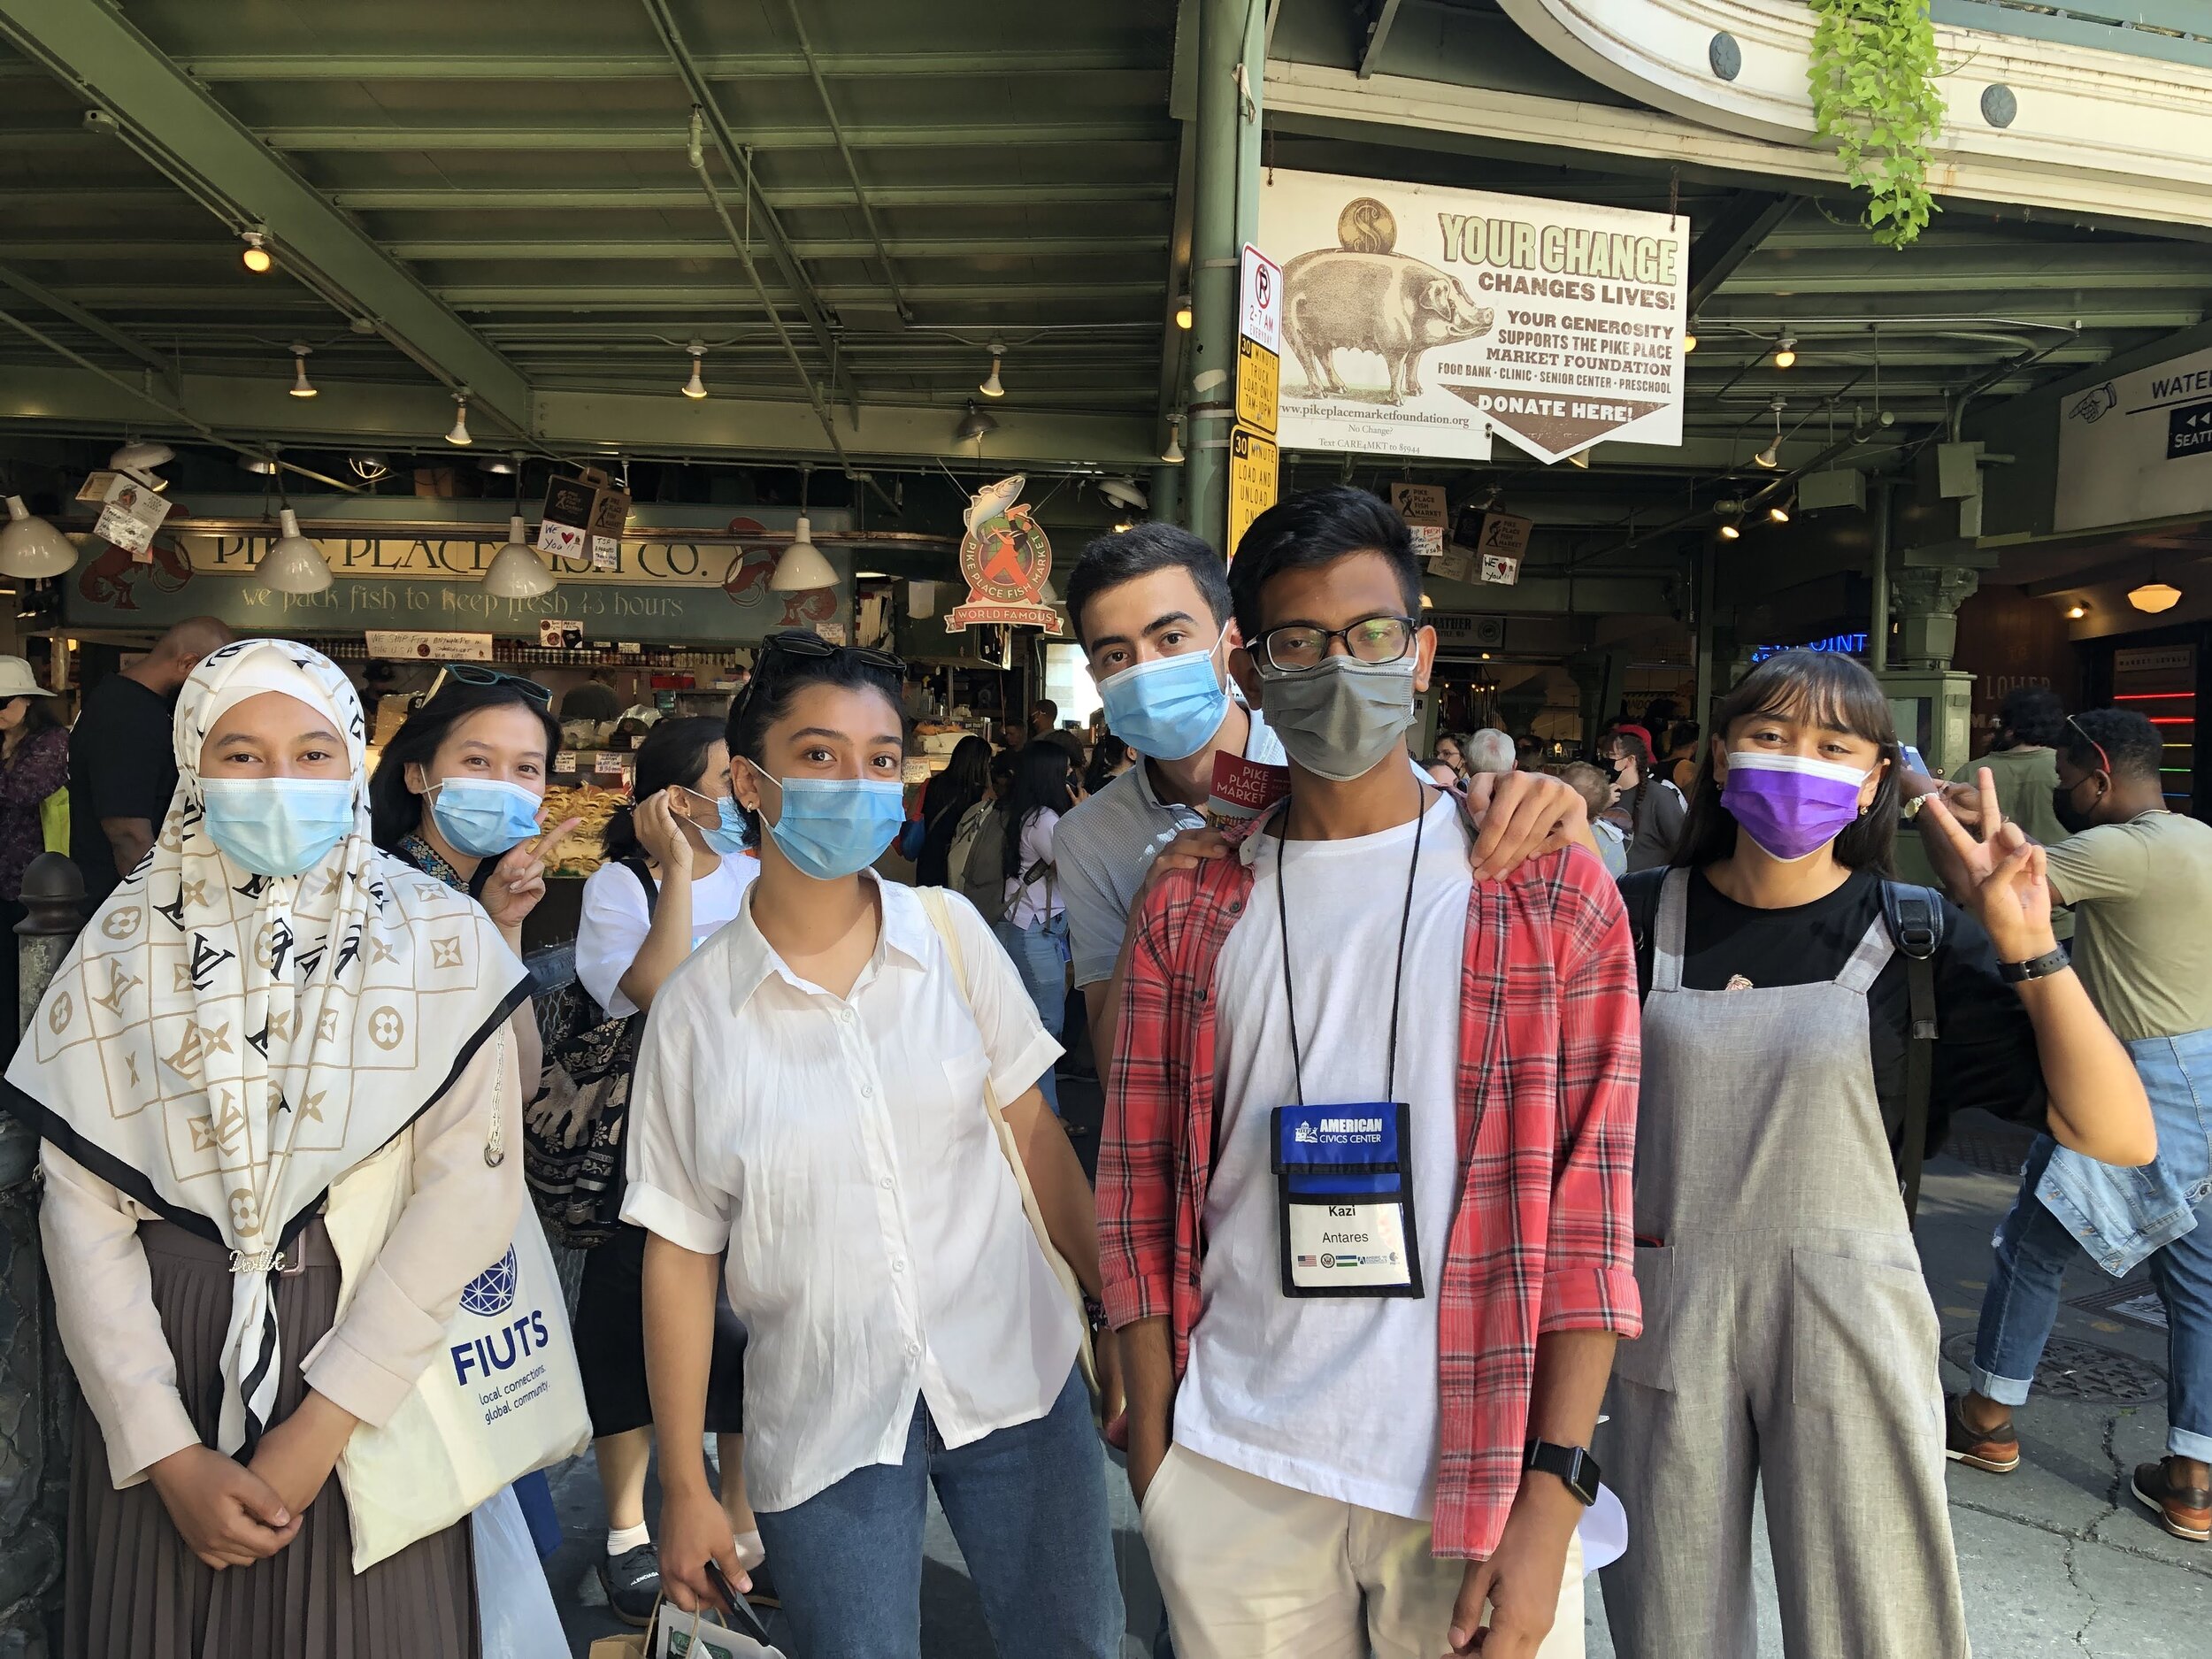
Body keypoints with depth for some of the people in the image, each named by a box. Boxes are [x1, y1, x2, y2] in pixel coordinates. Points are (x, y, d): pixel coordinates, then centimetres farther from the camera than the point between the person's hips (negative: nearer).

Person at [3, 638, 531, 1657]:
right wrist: (171, 1455, -9)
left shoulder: (439, 940, -6)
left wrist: (321, 1425, -15)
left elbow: (469, 1186, -11)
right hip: (166, 1356, 2)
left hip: (370, 1355, -1)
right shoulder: (126, 939, 0)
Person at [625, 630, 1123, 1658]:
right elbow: (679, 1248, -2)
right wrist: (685, 1488, 1)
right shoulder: (694, 1006, -8)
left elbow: (1036, 1132, 2)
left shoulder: (952, 933, -5)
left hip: (1014, 1375, 2)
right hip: (822, 1426, -1)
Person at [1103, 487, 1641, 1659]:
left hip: (1477, 1475, -1)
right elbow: (1143, 1194, 4)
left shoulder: (1549, 889, -4)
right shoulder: (1189, 910, 2)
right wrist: (1153, 1461, 2)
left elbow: (1586, 1205, -6)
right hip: (1234, 1476, 2)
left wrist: (1551, 1495, -10)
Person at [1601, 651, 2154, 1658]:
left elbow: (2118, 1136, -6)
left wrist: (2028, 949, -16)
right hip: (1665, 1319, 1)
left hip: (1846, 1328, 0)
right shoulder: (1641, 916, -1)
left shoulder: (1921, 939, -3)